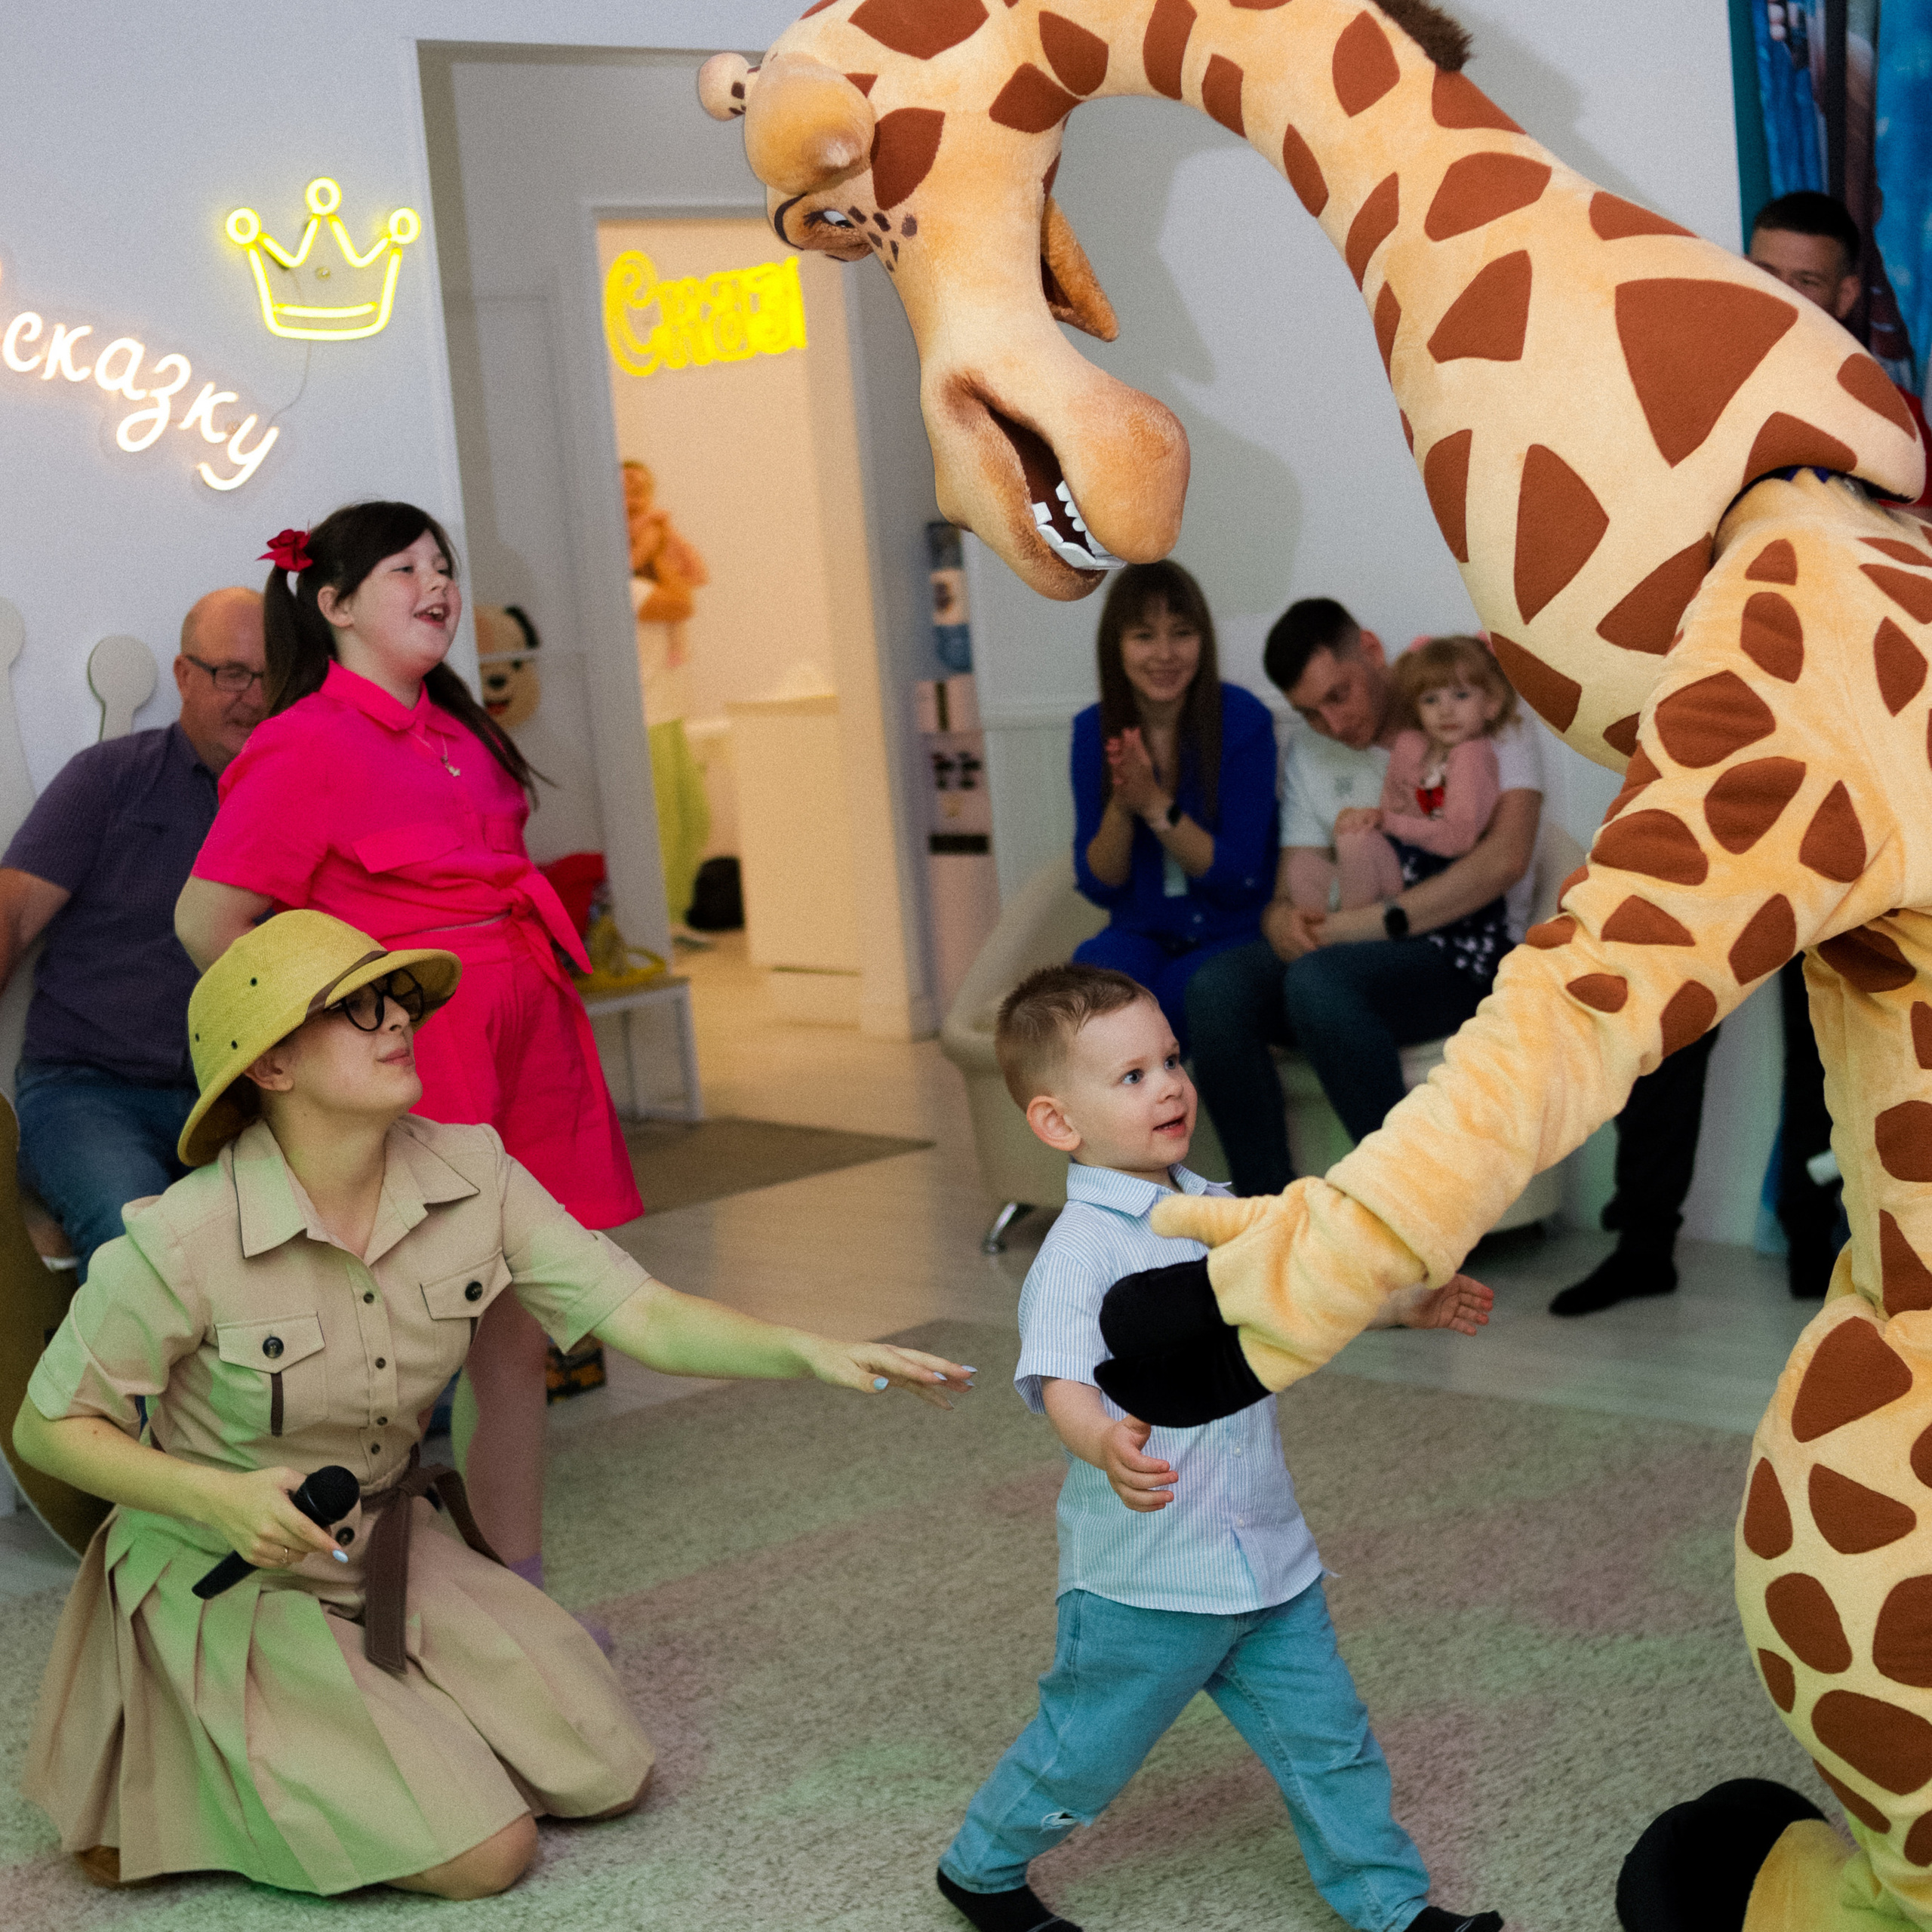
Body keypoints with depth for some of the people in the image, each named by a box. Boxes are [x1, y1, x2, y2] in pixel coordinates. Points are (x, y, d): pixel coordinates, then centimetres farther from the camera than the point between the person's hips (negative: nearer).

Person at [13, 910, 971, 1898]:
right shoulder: (186, 1241, -26)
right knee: (487, 1852, -12)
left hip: (389, 1556, 6)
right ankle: (205, 1774, 8)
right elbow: (48, 1426, -14)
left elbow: (643, 1315, -17)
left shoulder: (468, 1174, -13)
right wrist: (217, 1497, -29)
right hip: (226, 1586, -6)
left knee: (603, 1777, 4)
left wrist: (811, 1351, -33)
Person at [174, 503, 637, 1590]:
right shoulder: (307, 745, -11)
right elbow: (208, 921, -14)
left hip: (521, 1042, 8)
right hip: (412, 1063, -8)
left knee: (517, 1335, 12)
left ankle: (520, 1593, 23)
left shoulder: (457, 729, 14)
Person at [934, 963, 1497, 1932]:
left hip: (1266, 1555, 7)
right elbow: (1059, 1380, -34)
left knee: (1327, 1740, 14)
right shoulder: (1081, 1247, -21)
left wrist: (1404, 1305, 18)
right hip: (1143, 1573, -7)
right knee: (1085, 1749, 10)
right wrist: (1105, 1444, -54)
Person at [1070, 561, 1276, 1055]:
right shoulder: (1095, 730, -1)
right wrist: (1120, 807, -20)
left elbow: (1239, 877, -13)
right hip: (1143, 935, 3)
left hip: (1235, 936, -2)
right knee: (1094, 967, -31)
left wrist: (1155, 804, -26)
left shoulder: (1243, 719, -11)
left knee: (1177, 991, -34)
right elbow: (1097, 886, 0)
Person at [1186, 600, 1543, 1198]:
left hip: (1462, 950, -5)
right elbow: (1296, 895, 12)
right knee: (1216, 987, -25)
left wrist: (1377, 922, -18)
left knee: (1320, 980, -36)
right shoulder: (1307, 755, 19)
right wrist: (1285, 920, -14)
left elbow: (1504, 858, -13)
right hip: (1349, 947, 5)